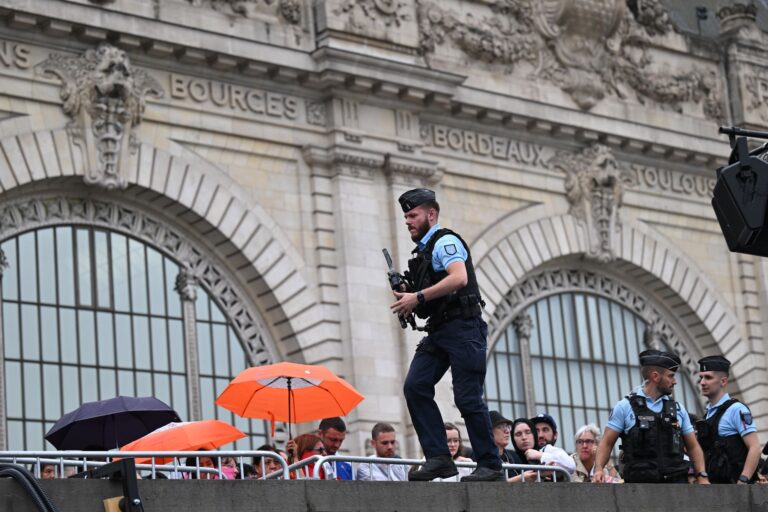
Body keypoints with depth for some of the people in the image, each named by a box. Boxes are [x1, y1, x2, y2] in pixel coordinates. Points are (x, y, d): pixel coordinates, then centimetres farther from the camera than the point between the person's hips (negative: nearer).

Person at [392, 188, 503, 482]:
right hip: (438, 331, 9)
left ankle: (490, 466, -1)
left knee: (468, 398, -9)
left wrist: (418, 297, -22)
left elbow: (459, 278, -23)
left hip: (462, 328, -9)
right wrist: (407, 299, 9)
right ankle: (439, 458, -11)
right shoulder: (423, 251, 23)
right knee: (415, 386, -9)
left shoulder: (445, 241, -5)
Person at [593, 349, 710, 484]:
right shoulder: (625, 407, 2)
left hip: (675, 484, 3)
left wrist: (702, 476, 1)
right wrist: (599, 469, -16)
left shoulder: (678, 409, 13)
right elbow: (607, 443, 1)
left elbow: (693, 446, 16)